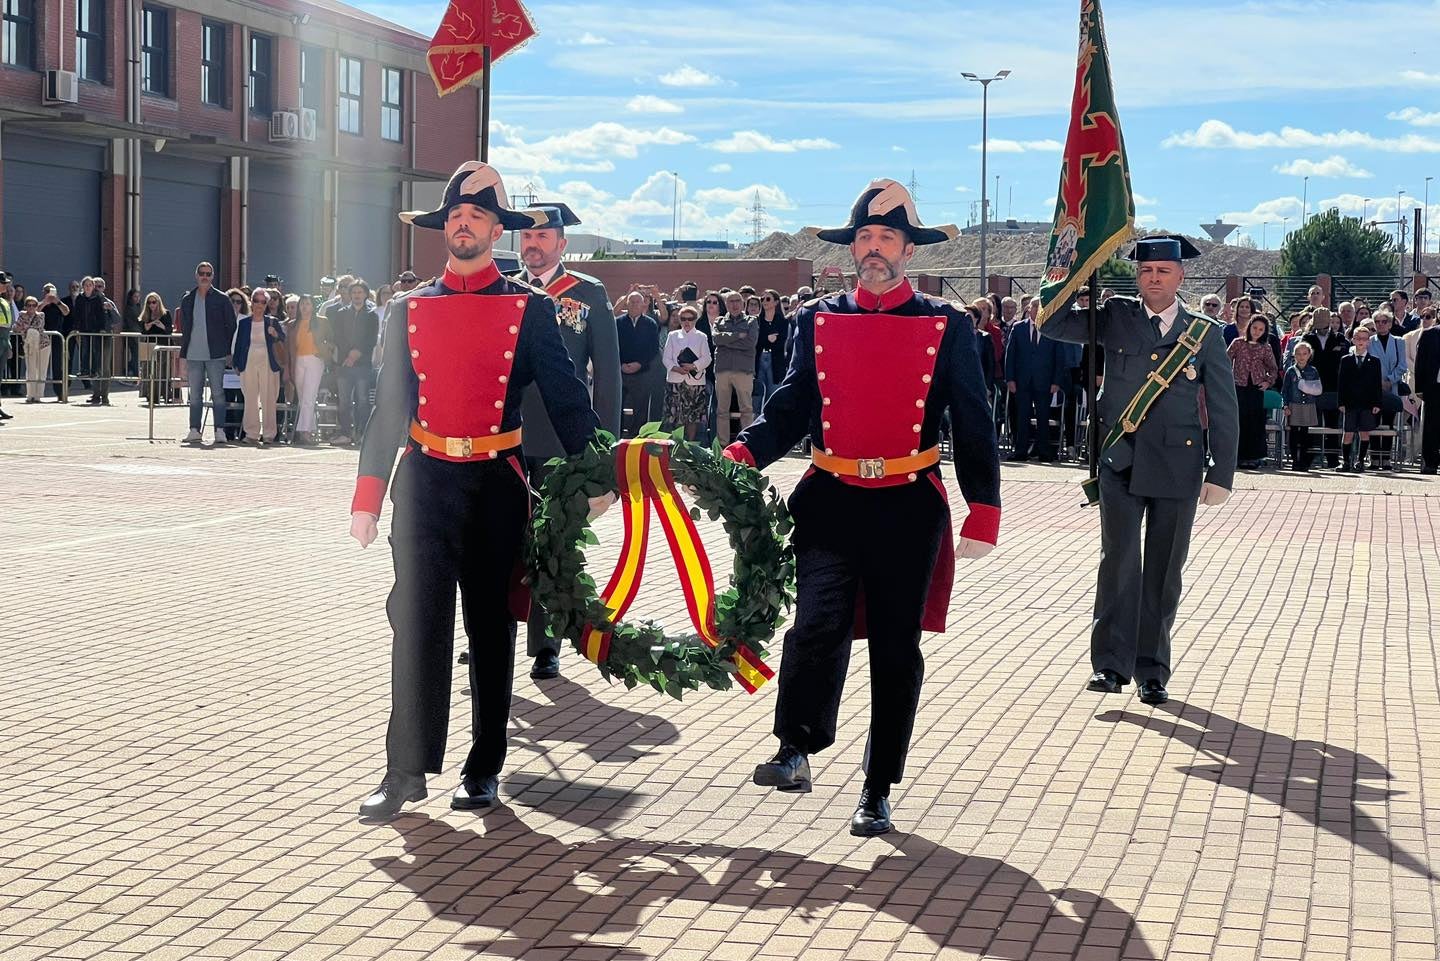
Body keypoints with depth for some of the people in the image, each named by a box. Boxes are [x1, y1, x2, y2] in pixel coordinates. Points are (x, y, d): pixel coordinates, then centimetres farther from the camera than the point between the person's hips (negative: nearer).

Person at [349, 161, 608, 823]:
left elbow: (565, 396, 3)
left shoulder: (530, 309, 2)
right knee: (417, 622, -5)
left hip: (498, 484, -1)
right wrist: (368, 496, 5)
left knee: (492, 626, 7)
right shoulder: (409, 309, 8)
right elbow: (388, 405, 9)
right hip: (426, 483, 1)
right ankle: (406, 771, 1)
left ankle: (485, 768, 17)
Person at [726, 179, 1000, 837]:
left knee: (896, 646, 5)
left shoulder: (947, 326, 2)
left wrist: (984, 512, -6)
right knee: (818, 621, -21)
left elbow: (973, 425, 3)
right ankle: (796, 750, -13)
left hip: (910, 509, 0)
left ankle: (878, 790, 15)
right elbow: (791, 410, 5)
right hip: (830, 501, 1)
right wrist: (738, 456, -13)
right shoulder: (817, 321, 7)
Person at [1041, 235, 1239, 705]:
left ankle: (1152, 671, 14)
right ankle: (1111, 663, -3)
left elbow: (1224, 410, 5)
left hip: (1176, 467, 0)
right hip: (1120, 463, 0)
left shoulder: (1206, 334, 3)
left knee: (1164, 572, 6)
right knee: (1119, 561, -8)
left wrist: (1222, 474, 0)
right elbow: (1052, 325, 3)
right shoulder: (1115, 318, 6)